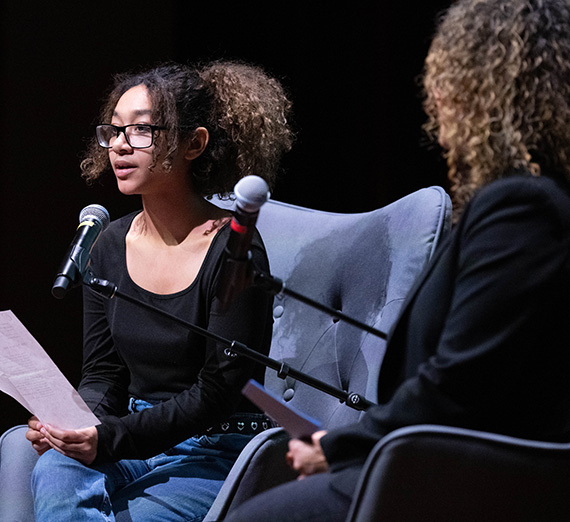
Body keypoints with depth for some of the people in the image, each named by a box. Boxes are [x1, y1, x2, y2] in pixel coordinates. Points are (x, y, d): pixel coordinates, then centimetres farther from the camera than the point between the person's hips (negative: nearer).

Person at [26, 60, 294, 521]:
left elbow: (217, 391, -15)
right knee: (54, 471, -28)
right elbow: (102, 375, 10)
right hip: (133, 445, 5)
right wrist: (69, 422, -14)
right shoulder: (110, 246, 8)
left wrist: (111, 438, -25)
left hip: (217, 453, -5)